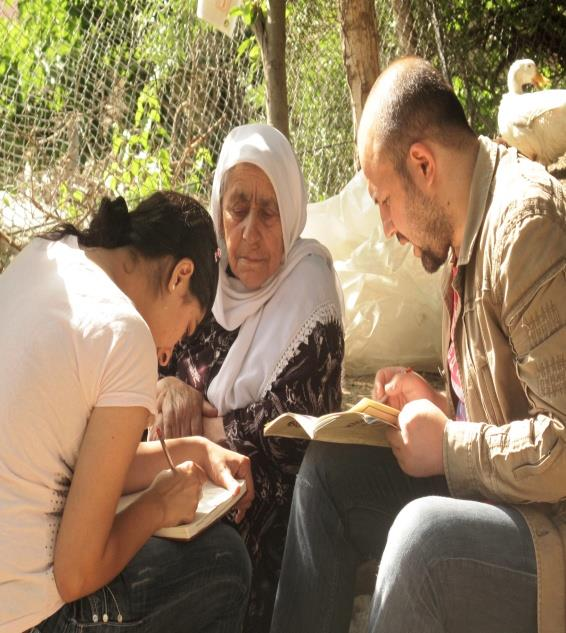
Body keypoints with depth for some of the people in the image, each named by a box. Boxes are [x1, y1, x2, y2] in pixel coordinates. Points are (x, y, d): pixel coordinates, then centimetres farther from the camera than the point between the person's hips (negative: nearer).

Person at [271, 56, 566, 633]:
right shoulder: (470, 229, 8)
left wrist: (448, 446, -16)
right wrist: (439, 406, 4)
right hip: (502, 488, 10)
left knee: (426, 534, -34)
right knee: (327, 470, 8)